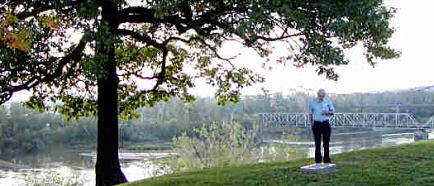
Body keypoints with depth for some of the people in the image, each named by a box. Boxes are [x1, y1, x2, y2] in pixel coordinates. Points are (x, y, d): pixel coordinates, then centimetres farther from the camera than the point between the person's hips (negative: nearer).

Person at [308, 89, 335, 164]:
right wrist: (311, 123, 0)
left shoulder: (328, 101, 4)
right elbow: (310, 114, 7)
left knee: (326, 142, -1)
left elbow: (333, 111, 9)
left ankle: (326, 159, 6)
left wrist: (328, 112, -12)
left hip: (326, 124, 1)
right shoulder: (312, 102, 2)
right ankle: (318, 160, 10)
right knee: (317, 143, 2)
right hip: (316, 124, -1)